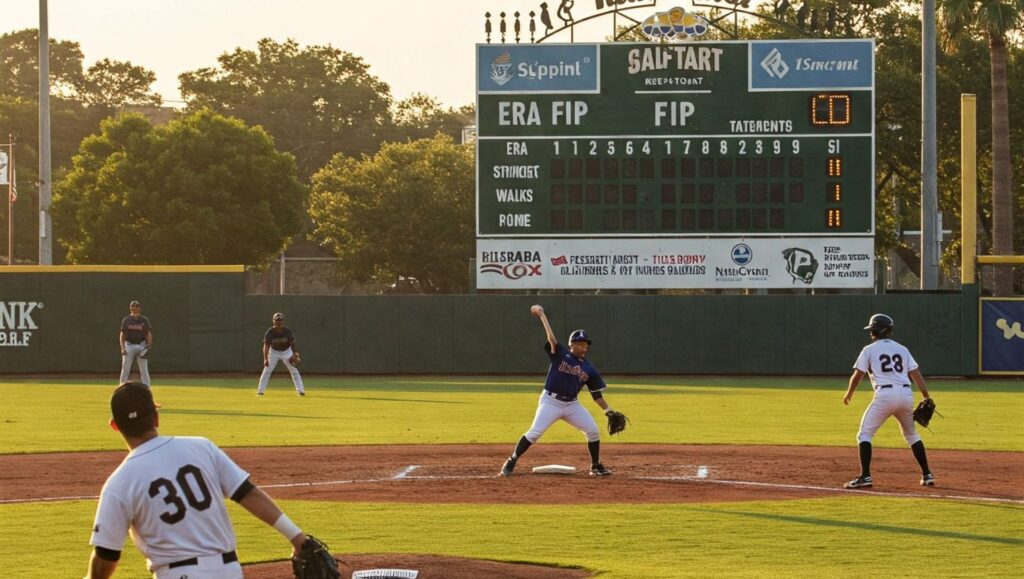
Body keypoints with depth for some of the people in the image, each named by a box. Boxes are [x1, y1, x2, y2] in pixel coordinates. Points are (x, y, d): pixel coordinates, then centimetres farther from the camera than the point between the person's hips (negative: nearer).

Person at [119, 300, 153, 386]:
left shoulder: (144, 320, 4)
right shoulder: (126, 320, 3)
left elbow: (148, 334, 4)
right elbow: (122, 335, 4)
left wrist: (148, 346, -9)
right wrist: (123, 348, -8)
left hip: (141, 346, 0)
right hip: (129, 346, 0)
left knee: (144, 370, -1)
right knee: (125, 369, 1)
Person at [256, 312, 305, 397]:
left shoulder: (288, 331, -20)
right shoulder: (270, 332, -23)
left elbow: (292, 343, -12)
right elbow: (266, 345, -26)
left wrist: (294, 354, -25)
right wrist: (265, 359, -38)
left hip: (286, 352, 0)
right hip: (274, 352, 0)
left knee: (294, 370, -6)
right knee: (267, 370, -8)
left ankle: (300, 390, -1)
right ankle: (260, 390, -1)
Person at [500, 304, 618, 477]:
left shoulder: (589, 369, 7)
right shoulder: (560, 355, -2)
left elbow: (596, 394, 9)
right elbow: (551, 338, -14)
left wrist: (609, 411, 0)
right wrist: (542, 315, -20)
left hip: (572, 404, 4)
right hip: (550, 402, -4)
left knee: (593, 431, -5)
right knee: (534, 433, -15)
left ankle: (596, 466, 13)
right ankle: (511, 462, -3)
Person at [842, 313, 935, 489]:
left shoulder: (869, 350, 5)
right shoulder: (902, 349, 16)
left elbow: (857, 375, 3)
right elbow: (916, 374, 8)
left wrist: (849, 394, 20)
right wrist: (927, 397, 5)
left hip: (885, 395, -5)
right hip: (906, 395, 5)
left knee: (864, 434, 4)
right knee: (912, 434, 23)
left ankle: (865, 476, -9)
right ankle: (927, 475, 20)